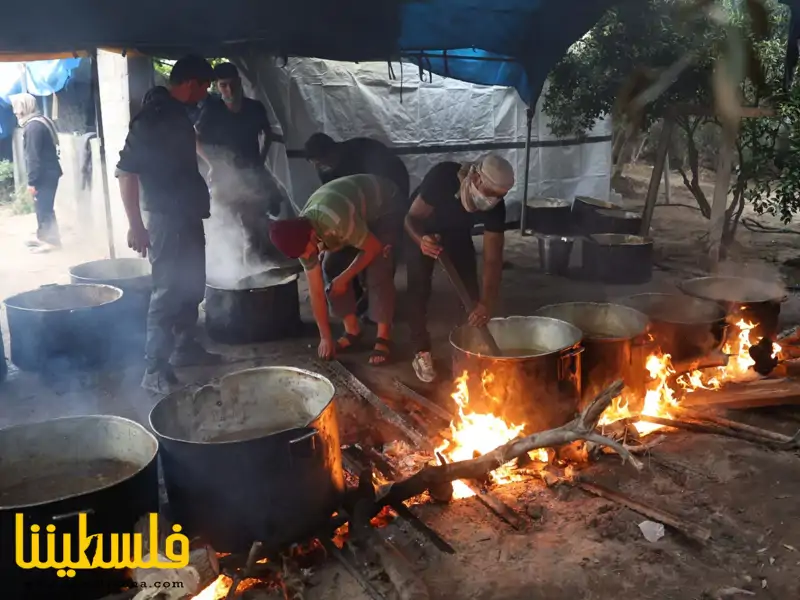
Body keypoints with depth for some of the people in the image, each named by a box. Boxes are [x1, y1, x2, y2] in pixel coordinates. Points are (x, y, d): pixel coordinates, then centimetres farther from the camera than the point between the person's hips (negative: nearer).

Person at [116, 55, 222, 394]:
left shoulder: (177, 113, 11)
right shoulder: (151, 116, -16)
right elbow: (126, 170, -19)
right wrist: (135, 224, -21)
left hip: (186, 214, 9)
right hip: (165, 218, -9)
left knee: (191, 286, 17)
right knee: (168, 292, -8)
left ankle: (185, 347, 33)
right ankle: (155, 370, -2)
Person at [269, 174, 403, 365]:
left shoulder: (337, 221, -43)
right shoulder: (300, 239, -19)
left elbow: (374, 247, -26)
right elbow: (316, 291, -11)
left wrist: (344, 278, -17)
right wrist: (325, 337, -9)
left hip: (385, 206, -6)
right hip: (359, 212, 6)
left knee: (376, 270, -20)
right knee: (331, 268, -5)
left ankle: (384, 337, -8)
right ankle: (352, 330, 8)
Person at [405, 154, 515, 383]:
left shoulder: (495, 207, -31)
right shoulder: (442, 177, -40)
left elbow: (493, 259, -31)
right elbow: (412, 217, -32)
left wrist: (486, 303, -43)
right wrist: (421, 240, -55)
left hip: (458, 233, 3)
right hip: (423, 230, -3)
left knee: (469, 288, -4)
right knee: (419, 288, -13)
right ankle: (422, 353, -3)